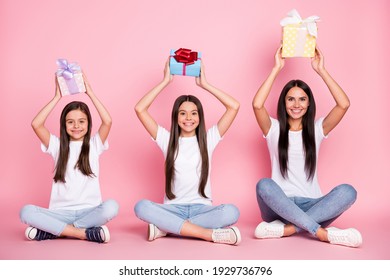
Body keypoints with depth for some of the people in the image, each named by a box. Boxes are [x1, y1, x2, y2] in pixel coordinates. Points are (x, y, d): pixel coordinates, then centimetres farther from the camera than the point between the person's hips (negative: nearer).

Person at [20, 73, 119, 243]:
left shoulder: (94, 144, 8)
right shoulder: (57, 146, 10)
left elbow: (107, 121, -10)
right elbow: (36, 124, -6)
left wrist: (89, 92, -5)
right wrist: (57, 96, -3)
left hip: (90, 211, 0)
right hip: (61, 213, 1)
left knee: (111, 207, -34)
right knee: (26, 212, -27)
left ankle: (52, 231, -22)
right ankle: (85, 233, -27)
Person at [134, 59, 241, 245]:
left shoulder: (208, 139, 8)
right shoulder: (167, 140, 8)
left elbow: (234, 106, -1)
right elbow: (140, 109, -1)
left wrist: (204, 84, 1)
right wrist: (165, 81, 1)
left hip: (202, 208, 0)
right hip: (173, 208, 0)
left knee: (231, 212, -33)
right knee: (141, 207, -32)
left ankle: (165, 227, -24)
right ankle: (211, 234, -32)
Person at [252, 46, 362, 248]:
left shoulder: (316, 129, 10)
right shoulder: (274, 129, 6)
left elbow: (344, 104, -5)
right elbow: (257, 104, -14)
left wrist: (320, 70, -5)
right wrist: (277, 68, -10)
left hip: (311, 206, 1)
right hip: (280, 206, -1)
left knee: (347, 191, -27)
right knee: (264, 185, -35)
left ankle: (286, 229, -33)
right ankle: (323, 233, -37)